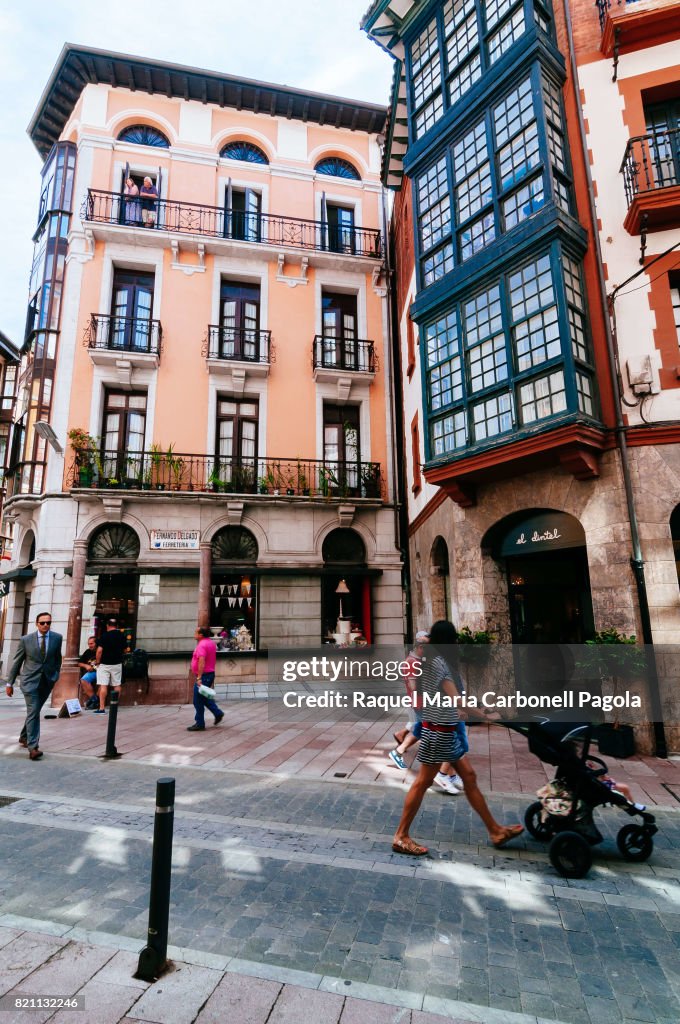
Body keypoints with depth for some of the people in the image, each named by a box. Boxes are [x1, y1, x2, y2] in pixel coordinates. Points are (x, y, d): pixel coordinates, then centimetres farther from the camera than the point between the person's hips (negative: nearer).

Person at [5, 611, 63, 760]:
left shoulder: (57, 638, -2)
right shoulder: (26, 639, -6)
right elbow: (17, 662, 2)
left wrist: (56, 674, 7)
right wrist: (10, 682, 5)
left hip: (47, 681, 3)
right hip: (30, 681, -3)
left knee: (35, 711, 16)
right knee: (33, 712, -11)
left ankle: (24, 737, 38)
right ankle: (33, 747, -10)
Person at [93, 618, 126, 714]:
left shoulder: (104, 636, -10)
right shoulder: (122, 635, 3)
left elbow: (99, 650, -17)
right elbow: (124, 650, 11)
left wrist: (97, 662, -5)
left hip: (104, 664, -4)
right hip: (117, 663, 4)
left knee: (103, 685, -3)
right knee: (117, 685, 12)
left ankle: (102, 708, -6)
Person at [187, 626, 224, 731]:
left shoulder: (202, 645, -21)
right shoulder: (211, 642, 10)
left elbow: (202, 662, -30)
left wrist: (199, 678, -32)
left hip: (204, 675, -10)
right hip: (210, 673, 10)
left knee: (198, 701, 0)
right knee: (204, 697, 22)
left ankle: (200, 724, 8)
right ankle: (218, 713, 23)